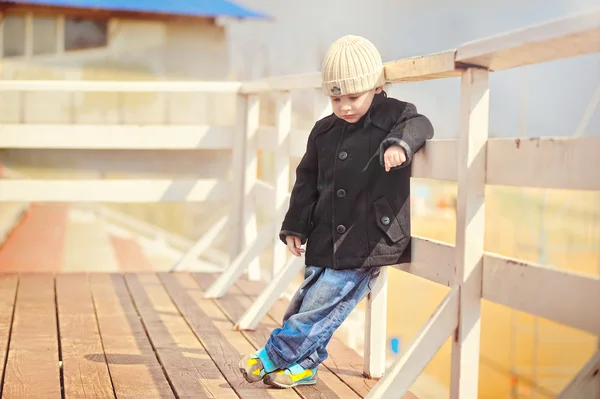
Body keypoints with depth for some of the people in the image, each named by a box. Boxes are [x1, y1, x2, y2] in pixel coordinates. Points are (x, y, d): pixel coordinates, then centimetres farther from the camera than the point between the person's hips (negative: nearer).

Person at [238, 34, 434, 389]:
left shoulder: (394, 116, -5)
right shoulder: (325, 131, 8)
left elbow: (419, 124, -24)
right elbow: (307, 180, 13)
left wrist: (401, 142, -45)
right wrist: (295, 226, 9)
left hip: (368, 242, -5)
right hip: (326, 240, 5)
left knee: (319, 305, -3)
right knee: (310, 301, 11)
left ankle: (275, 356, 11)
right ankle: (303, 365, 25)